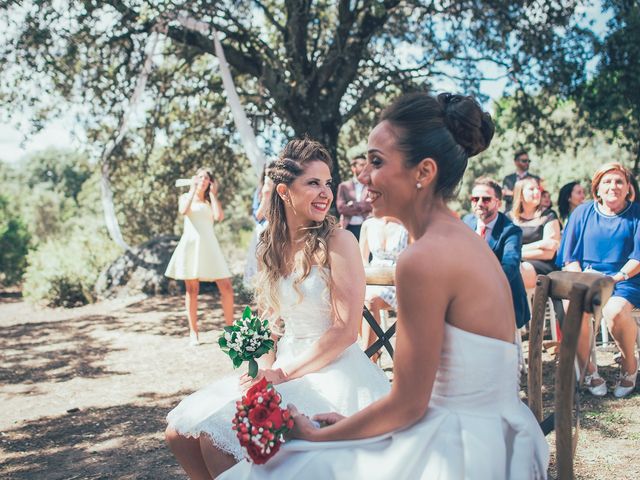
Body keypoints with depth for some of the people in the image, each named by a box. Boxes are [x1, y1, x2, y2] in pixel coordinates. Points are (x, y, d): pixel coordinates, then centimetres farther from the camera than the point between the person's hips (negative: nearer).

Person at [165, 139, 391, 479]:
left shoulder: (338, 242, -12)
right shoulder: (271, 246, 8)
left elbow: (346, 330, -15)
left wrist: (283, 373, -14)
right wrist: (265, 366, -3)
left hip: (331, 373, -6)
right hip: (282, 366, 7)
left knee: (217, 440, -20)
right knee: (181, 432, -3)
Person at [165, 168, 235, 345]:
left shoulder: (210, 201, 18)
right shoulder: (186, 197, 13)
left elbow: (219, 216, -4)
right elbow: (183, 211, -12)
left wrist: (212, 194, 4)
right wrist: (193, 190, -2)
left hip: (209, 245, 2)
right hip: (190, 243, -2)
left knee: (226, 288, -6)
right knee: (192, 289, 0)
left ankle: (230, 328, 3)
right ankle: (193, 332, 6)